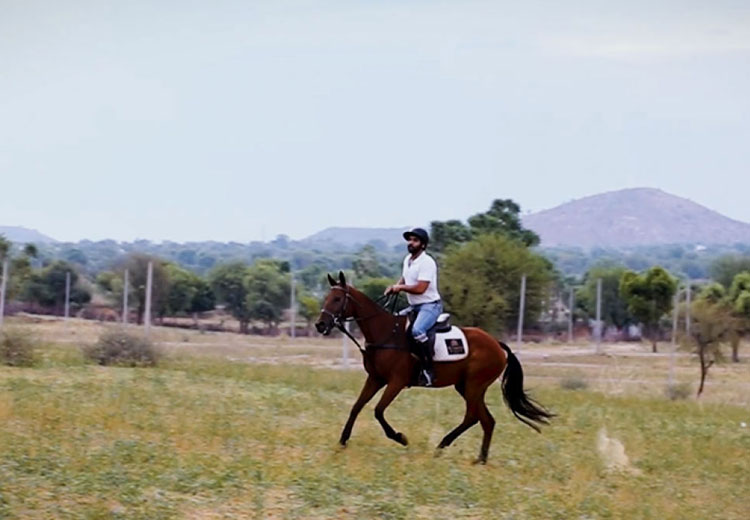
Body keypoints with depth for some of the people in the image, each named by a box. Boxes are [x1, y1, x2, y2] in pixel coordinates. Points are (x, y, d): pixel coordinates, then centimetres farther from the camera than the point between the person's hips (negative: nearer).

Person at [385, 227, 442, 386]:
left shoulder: (427, 262, -18)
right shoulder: (408, 260, 10)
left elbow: (420, 288, -24)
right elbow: (404, 280, 25)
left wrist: (401, 287, -11)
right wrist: (394, 287, 4)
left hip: (430, 305, -10)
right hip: (414, 307, 10)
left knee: (417, 330, -34)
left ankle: (428, 369, -32)